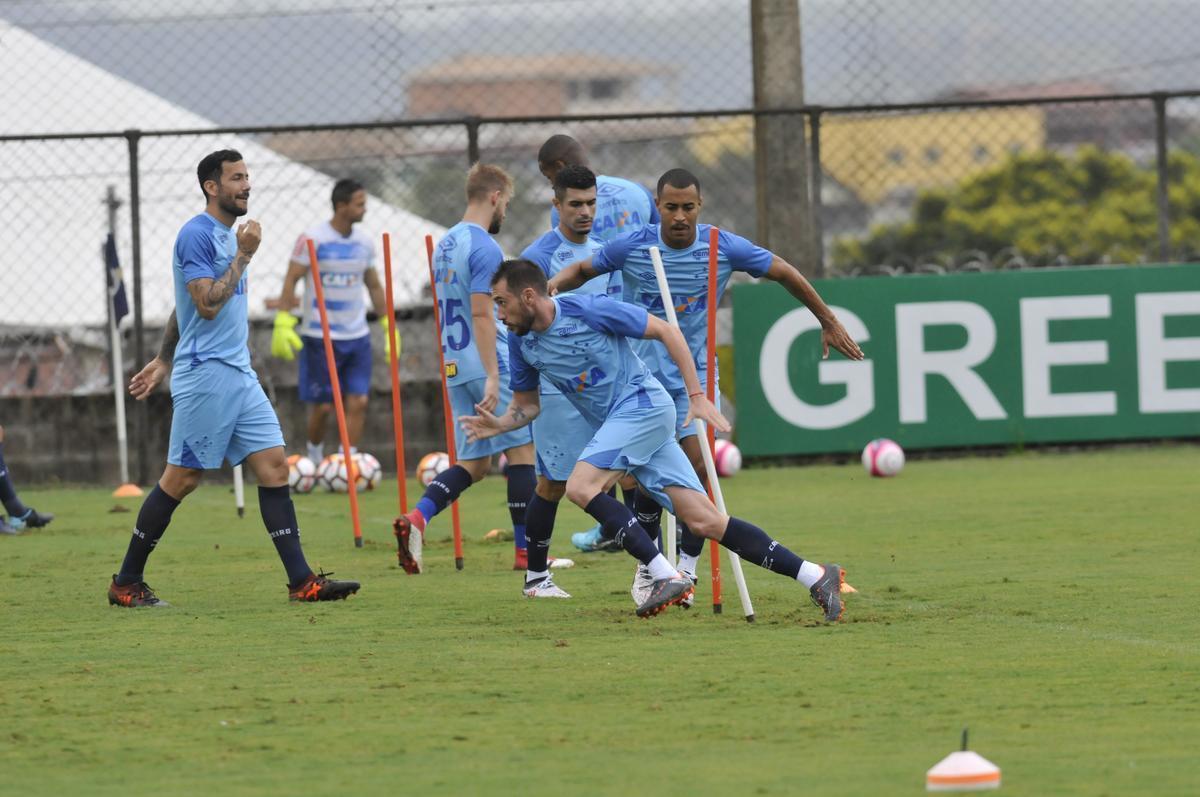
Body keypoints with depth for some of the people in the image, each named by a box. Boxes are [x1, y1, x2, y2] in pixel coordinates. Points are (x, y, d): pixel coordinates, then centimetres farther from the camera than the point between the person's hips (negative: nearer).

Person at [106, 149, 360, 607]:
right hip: (205, 375, -9)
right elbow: (207, 305, -21)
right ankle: (126, 583, 6)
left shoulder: (227, 235, 17)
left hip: (238, 375, 9)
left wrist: (163, 360, 28)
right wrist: (244, 255, -14)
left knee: (274, 466, 0)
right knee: (181, 478, -4)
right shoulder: (197, 235, -11)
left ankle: (301, 581, -3)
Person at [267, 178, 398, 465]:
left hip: (357, 335, 5)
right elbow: (291, 280, -9)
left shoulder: (364, 242, 7)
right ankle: (315, 459, 22)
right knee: (323, 406, 0)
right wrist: (283, 322, -17)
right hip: (320, 337, -5)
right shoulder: (312, 239, -9)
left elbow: (374, 286, 17)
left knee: (358, 402, -6)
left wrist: (388, 324, 14)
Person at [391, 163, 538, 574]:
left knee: (473, 463, 9)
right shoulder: (484, 248, -13)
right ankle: (525, 551, 3)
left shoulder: (446, 244, 15)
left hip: (455, 369, 8)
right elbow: (481, 313, -19)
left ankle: (417, 518, -13)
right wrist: (493, 376, -22)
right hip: (487, 366, -8)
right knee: (522, 450, 2)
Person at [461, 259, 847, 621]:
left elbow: (666, 331, -10)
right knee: (705, 521, -3)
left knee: (580, 486, -24)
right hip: (614, 424, 7)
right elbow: (526, 405, 18)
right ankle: (814, 575, -2)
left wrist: (697, 395, -13)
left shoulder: (587, 309, -15)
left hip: (642, 403, -7)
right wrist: (497, 425, -4)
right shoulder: (521, 342, 6)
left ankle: (667, 576, -23)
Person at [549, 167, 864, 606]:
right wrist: (550, 286, -18)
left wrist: (828, 321, 9)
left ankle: (686, 567, -3)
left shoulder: (725, 248, -11)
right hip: (643, 373, 0)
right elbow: (582, 269, 4)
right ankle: (647, 567, 15)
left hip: (696, 375, 0)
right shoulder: (631, 246, -12)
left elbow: (784, 272, 3)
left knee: (697, 464, -15)